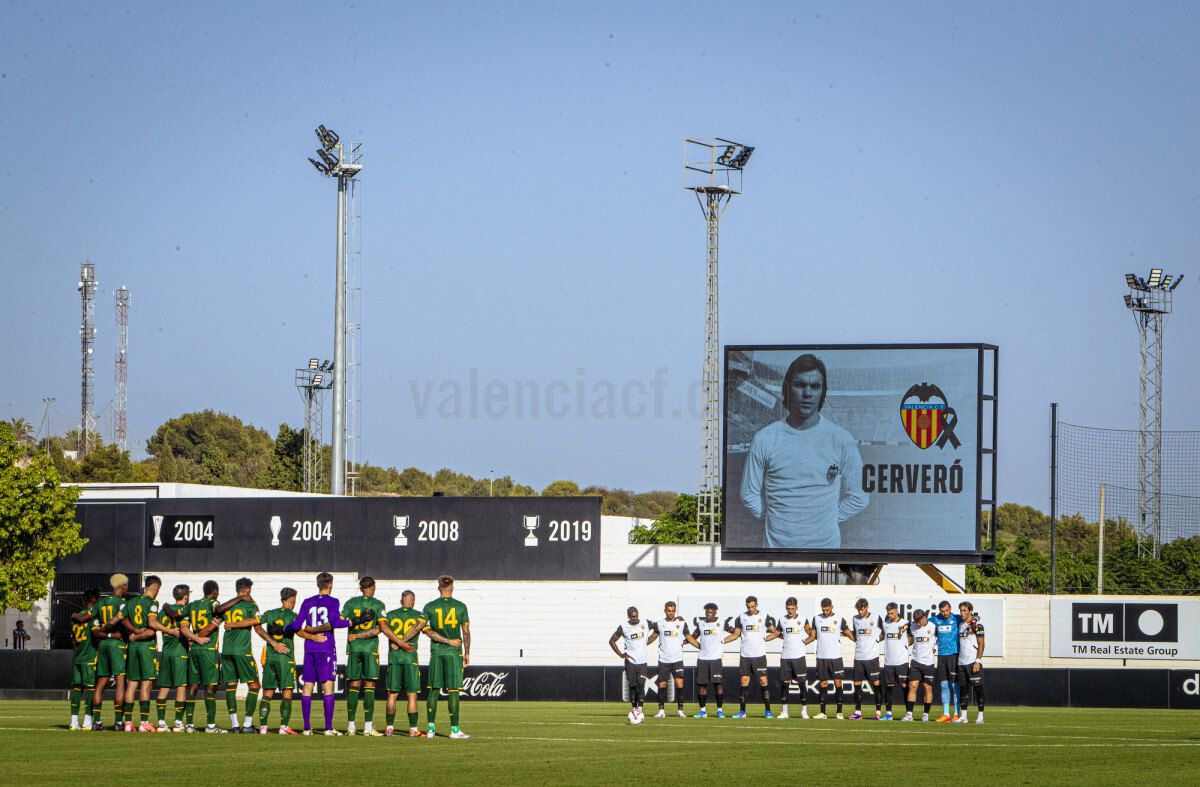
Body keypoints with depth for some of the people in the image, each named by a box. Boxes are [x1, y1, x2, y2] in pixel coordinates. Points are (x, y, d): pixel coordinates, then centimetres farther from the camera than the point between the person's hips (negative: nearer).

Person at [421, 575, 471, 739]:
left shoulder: (430, 607, 3)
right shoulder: (460, 606, 1)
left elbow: (423, 628, -8)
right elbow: (466, 631, 1)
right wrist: (467, 653, 7)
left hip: (436, 652, 2)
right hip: (454, 652, -2)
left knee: (433, 689, 6)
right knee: (453, 691, -2)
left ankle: (431, 729, 4)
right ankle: (454, 730, -4)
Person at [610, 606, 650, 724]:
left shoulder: (645, 623, 0)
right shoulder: (623, 627, -4)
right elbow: (612, 641, 5)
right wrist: (621, 654, 0)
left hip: (642, 661, 1)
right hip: (630, 660, -1)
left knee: (640, 685, -11)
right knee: (632, 686, 0)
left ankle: (639, 709, -11)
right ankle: (633, 708, 13)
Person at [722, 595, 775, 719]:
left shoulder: (764, 617, 1)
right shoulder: (741, 617, 8)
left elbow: (774, 632, 6)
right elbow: (736, 634, 12)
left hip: (759, 655, -3)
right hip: (745, 656, 3)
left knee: (763, 682, -5)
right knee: (744, 682, 1)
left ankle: (767, 711, -1)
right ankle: (742, 712, 5)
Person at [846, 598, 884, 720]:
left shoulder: (876, 618, -2)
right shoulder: (855, 619, 11)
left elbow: (884, 634, 7)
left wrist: (878, 638, -9)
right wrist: (848, 633, 0)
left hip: (872, 656, -4)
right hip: (858, 656, 5)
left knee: (876, 683, -4)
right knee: (857, 684, 3)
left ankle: (878, 712, 1)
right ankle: (858, 712, 8)